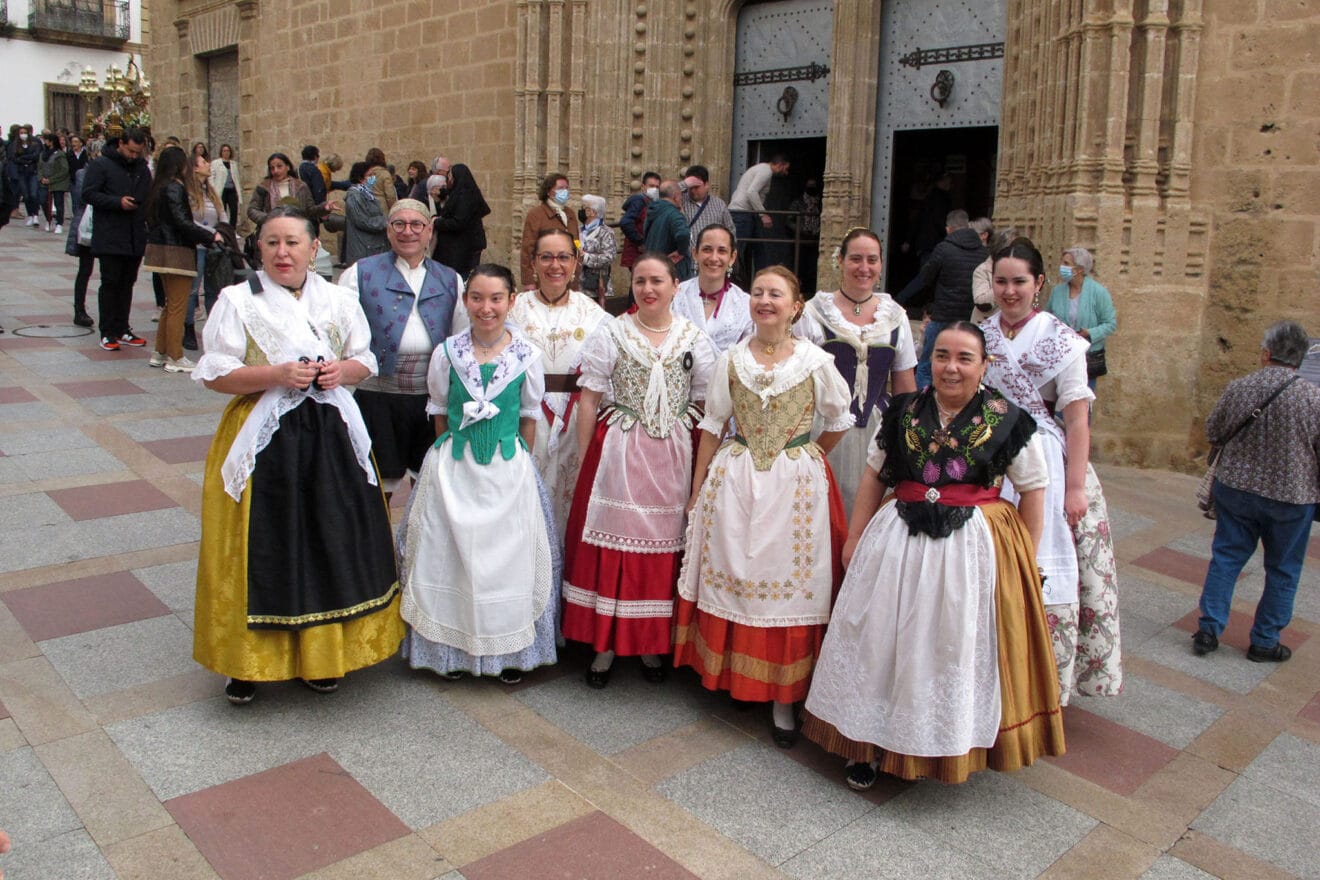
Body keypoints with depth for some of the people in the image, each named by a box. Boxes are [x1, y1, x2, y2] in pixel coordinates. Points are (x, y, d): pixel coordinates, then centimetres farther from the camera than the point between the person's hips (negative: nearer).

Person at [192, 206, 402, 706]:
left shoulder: (339, 300, 8)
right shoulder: (238, 301, -1)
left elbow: (366, 361, 15)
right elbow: (214, 373, -4)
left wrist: (343, 370, -8)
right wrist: (276, 375, -18)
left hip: (331, 437, 3)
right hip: (263, 439, -3)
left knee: (330, 543, 7)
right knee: (261, 550, 0)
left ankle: (321, 655, 24)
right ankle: (248, 662, 16)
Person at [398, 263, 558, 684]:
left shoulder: (527, 355, -4)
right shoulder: (447, 353, -3)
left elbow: (530, 412, 5)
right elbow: (439, 410, 8)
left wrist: (521, 463, 4)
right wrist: (457, 452, 6)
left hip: (508, 469, 0)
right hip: (454, 468, 1)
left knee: (508, 555, 5)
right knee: (452, 555, 7)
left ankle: (510, 650, 21)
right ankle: (454, 648, 24)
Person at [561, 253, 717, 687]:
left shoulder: (694, 338, 5)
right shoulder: (611, 333, 1)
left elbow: (706, 407, 7)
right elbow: (589, 399, 1)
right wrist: (585, 460, -3)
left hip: (672, 455, 1)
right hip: (617, 452, -1)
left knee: (664, 543, 6)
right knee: (611, 540, 1)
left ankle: (652, 642, 22)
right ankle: (605, 643, 16)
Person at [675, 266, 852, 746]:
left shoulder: (816, 361, -3)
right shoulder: (731, 360, 1)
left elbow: (838, 421, 10)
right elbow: (712, 427, 5)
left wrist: (802, 456, 10)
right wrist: (697, 488, 4)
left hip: (796, 484, -1)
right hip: (735, 480, 2)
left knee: (789, 580, 2)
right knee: (731, 573, 6)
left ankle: (783, 697, 12)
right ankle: (732, 676, 25)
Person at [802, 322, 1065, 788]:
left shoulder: (1007, 421, -4)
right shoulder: (903, 412, 2)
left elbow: (1033, 488, 1)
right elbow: (874, 475, 8)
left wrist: (1026, 558, 0)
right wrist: (855, 537, 6)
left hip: (973, 549, -2)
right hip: (898, 541, 2)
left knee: (959, 646, 7)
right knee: (884, 641, 8)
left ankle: (958, 745, 28)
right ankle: (870, 745, 23)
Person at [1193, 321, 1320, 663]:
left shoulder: (1238, 388, -10)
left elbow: (1212, 433, 3)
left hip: (1235, 488, 2)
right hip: (1291, 496, -2)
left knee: (1226, 557, 14)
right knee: (1282, 571, 13)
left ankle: (1208, 629, 16)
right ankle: (1265, 642, 22)